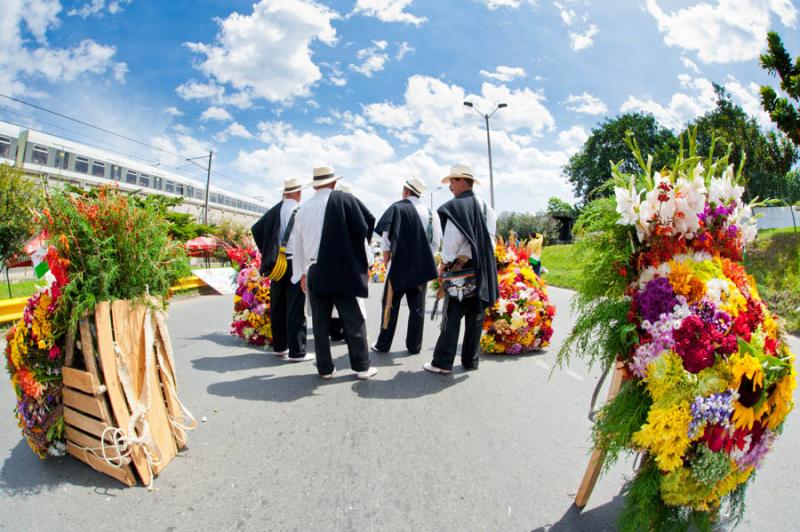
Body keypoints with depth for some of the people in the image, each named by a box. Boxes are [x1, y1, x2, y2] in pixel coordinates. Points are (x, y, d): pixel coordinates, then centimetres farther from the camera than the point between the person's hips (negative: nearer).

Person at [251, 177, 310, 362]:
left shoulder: (274, 211, 7)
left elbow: (256, 229, 9)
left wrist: (267, 253, 13)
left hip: (277, 264, 6)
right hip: (295, 263, -6)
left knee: (277, 307, 13)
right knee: (295, 309, -2)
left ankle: (279, 346, 25)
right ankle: (296, 351, 3)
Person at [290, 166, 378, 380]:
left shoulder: (304, 208, 7)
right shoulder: (345, 200, -5)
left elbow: (297, 245, 13)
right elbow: (369, 224, -7)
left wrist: (301, 273, 23)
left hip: (315, 274, 4)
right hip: (341, 272, -3)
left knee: (320, 323, 11)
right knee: (354, 320, 7)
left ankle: (325, 368, 18)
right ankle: (362, 366, 12)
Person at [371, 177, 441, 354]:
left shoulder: (397, 208, -7)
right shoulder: (430, 213, 2)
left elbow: (386, 232, -10)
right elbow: (435, 242, 4)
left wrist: (386, 253, 3)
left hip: (399, 263, -3)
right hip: (421, 266, 3)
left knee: (391, 304, 8)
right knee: (417, 307, 9)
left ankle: (383, 344, 14)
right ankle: (414, 346, 14)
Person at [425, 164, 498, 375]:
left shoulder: (456, 206, -9)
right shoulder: (485, 207, 10)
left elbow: (452, 239, -14)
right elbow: (489, 239, 9)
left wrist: (443, 263, -3)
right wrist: (483, 260, 15)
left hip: (461, 268, -6)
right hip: (483, 269, 6)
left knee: (452, 316, -3)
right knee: (475, 316, 10)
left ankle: (443, 362, 2)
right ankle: (470, 360, 19)